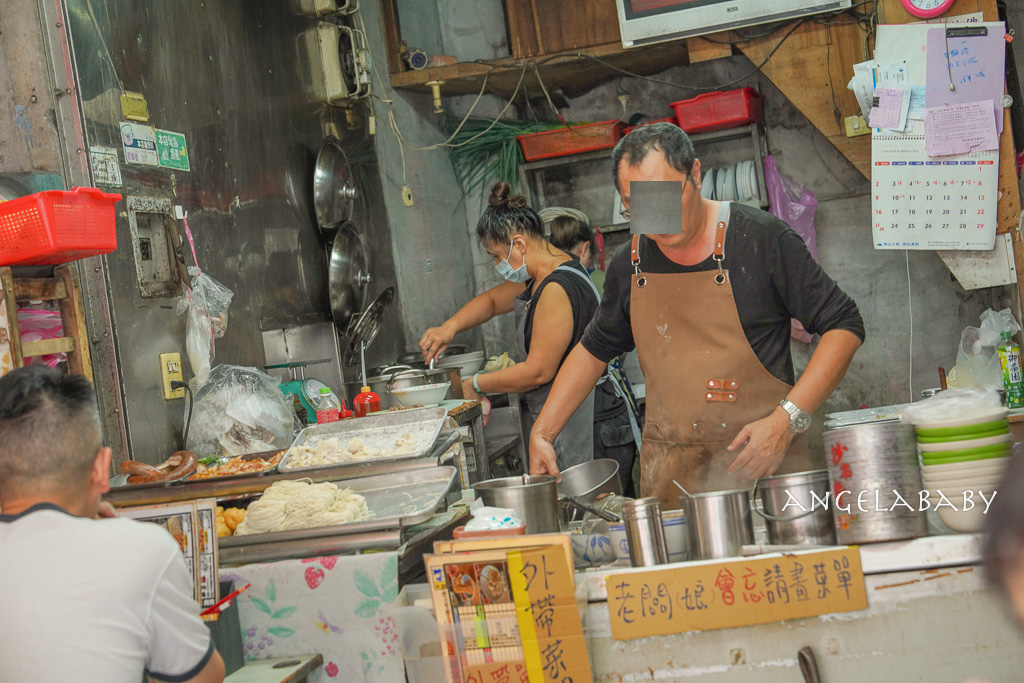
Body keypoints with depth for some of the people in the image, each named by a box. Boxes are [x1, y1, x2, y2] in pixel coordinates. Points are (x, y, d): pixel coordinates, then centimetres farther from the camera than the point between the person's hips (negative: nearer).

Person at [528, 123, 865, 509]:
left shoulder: (760, 238, -6)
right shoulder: (629, 266, 8)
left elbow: (843, 326, -4)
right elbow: (596, 349, 24)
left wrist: (786, 420, -14)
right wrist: (542, 433, 15)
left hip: (763, 464, -3)